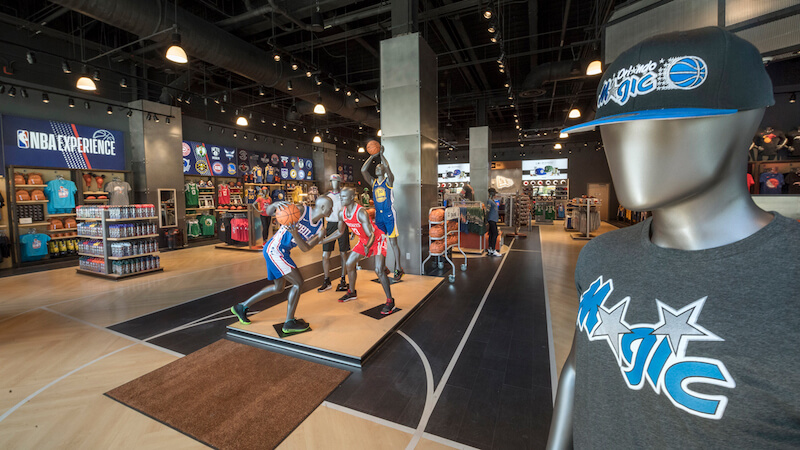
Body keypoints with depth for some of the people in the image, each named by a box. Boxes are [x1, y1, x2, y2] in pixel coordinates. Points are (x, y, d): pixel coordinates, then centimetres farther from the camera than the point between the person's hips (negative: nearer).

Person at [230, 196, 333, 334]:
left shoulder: (320, 230, 3)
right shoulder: (301, 210, -15)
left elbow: (306, 248, -8)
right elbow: (268, 212, -9)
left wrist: (295, 233, -26)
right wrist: (275, 204, -33)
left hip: (282, 253, 9)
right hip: (275, 249, -9)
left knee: (279, 288, 20)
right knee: (298, 283, -9)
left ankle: (241, 307, 35)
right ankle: (289, 323, 3)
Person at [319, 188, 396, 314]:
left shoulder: (361, 212, -31)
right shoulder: (342, 213, -8)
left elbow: (371, 235, -32)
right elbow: (340, 231, 9)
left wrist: (367, 247, -52)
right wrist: (323, 241, 8)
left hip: (377, 239, -8)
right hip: (364, 240, 8)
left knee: (379, 270, -20)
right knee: (349, 263, 10)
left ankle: (390, 301, -5)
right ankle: (352, 293, 32)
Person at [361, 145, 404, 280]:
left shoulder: (389, 181, -2)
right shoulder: (373, 182, 11)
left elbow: (387, 167, -20)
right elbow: (363, 170, 0)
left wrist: (381, 154, -11)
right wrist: (372, 156, 0)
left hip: (389, 214, -5)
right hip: (378, 215, 5)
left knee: (393, 242, -4)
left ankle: (398, 268, 5)